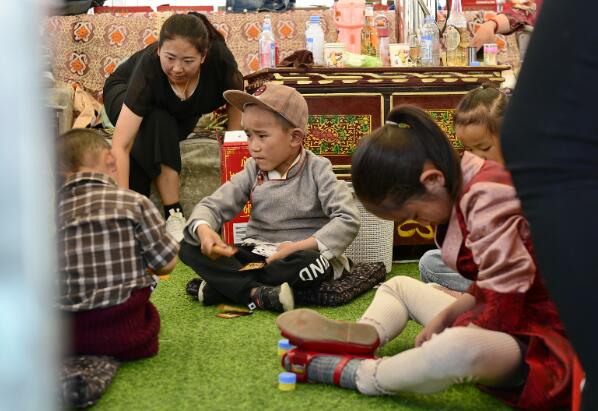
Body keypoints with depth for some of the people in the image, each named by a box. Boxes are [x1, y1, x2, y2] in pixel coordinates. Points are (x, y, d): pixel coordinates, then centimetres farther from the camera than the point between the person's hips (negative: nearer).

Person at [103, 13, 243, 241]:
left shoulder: (219, 58, -35)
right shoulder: (148, 66, -41)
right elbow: (121, 146, -47)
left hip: (181, 116, 3)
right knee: (158, 123, -36)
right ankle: (173, 216, -31)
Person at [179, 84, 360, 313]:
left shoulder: (317, 170, -8)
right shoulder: (252, 171, 3)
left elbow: (348, 220, -17)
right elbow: (213, 205, 0)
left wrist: (299, 246, -26)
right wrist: (203, 229, -24)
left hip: (304, 254, -4)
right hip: (256, 253, 4)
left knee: (314, 264, -40)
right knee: (189, 247, -13)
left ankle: (225, 284, -26)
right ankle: (257, 294, -30)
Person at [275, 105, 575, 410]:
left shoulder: (488, 198, -24)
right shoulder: (469, 190, 7)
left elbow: (505, 303, -26)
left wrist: (450, 334, -12)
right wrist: (446, 315, 0)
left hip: (533, 340, -11)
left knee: (459, 349, -43)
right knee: (398, 286, 20)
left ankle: (353, 371, -19)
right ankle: (363, 337, -12)